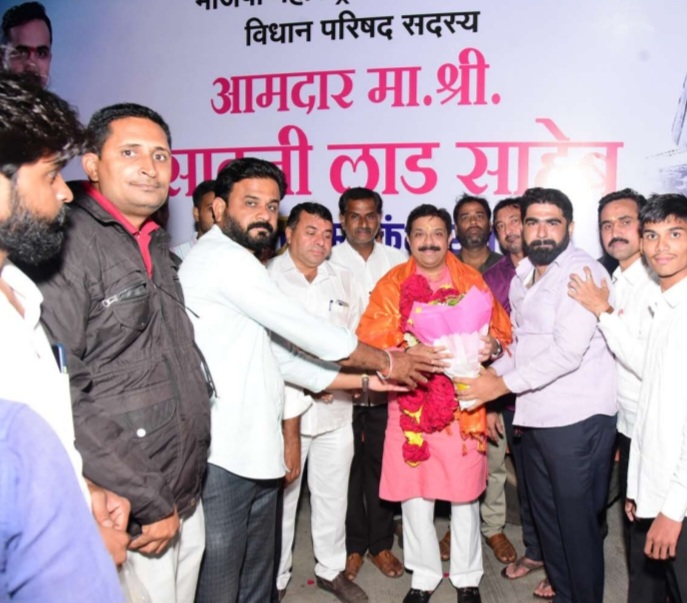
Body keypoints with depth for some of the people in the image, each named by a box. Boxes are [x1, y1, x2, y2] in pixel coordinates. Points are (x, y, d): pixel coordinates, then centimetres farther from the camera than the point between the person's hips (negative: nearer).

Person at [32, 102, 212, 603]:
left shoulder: (157, 245, 11)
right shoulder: (69, 243, -15)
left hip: (187, 501, 8)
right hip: (130, 521, -8)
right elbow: (60, 395, -21)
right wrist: (148, 504, -17)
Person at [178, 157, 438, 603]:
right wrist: (386, 362, 2)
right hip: (222, 458, -10)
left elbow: (281, 357, 16)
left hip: (252, 451, 10)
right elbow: (310, 335, -11)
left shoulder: (238, 265, 19)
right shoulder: (226, 259, -12)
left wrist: (365, 380, 10)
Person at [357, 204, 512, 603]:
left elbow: (502, 331, 7)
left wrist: (492, 345, -15)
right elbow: (370, 340, -3)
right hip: (410, 401, 1)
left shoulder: (472, 280, 5)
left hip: (463, 402, 0)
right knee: (413, 494, 9)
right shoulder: (392, 284, 4)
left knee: (464, 494, 8)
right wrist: (403, 355, -21)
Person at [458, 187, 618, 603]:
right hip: (536, 415, 8)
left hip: (577, 418, -8)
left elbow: (567, 351, -22)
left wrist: (503, 385, -18)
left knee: (576, 519, 4)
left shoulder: (581, 271, -14)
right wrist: (493, 370, 2)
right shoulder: (523, 276, 12)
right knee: (545, 514, 19)